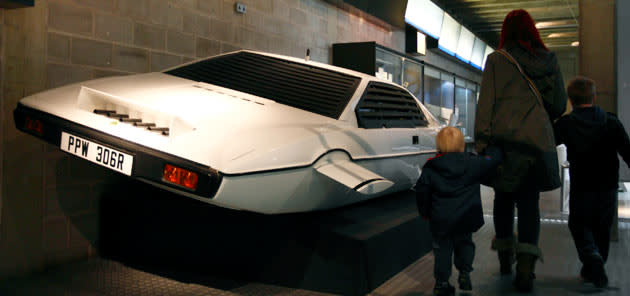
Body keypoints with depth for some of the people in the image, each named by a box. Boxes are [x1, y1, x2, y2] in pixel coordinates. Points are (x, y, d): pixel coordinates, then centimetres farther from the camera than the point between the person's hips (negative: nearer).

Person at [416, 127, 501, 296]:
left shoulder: (430, 168, -3)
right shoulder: (473, 163, -2)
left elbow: (421, 191, -2)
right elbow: (494, 159, 11)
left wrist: (425, 212, 11)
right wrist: (492, 148, 33)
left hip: (441, 220, -1)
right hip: (466, 218, 1)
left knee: (442, 249, 10)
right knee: (464, 242, 24)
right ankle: (464, 273, 18)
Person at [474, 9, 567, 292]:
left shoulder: (497, 59, -1)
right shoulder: (549, 59, 8)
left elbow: (486, 102, -7)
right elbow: (559, 103, 12)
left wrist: (481, 141, -7)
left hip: (505, 139, -2)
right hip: (538, 140, 2)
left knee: (503, 197, 15)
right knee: (529, 202, 4)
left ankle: (505, 257, 25)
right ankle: (525, 268, -9)